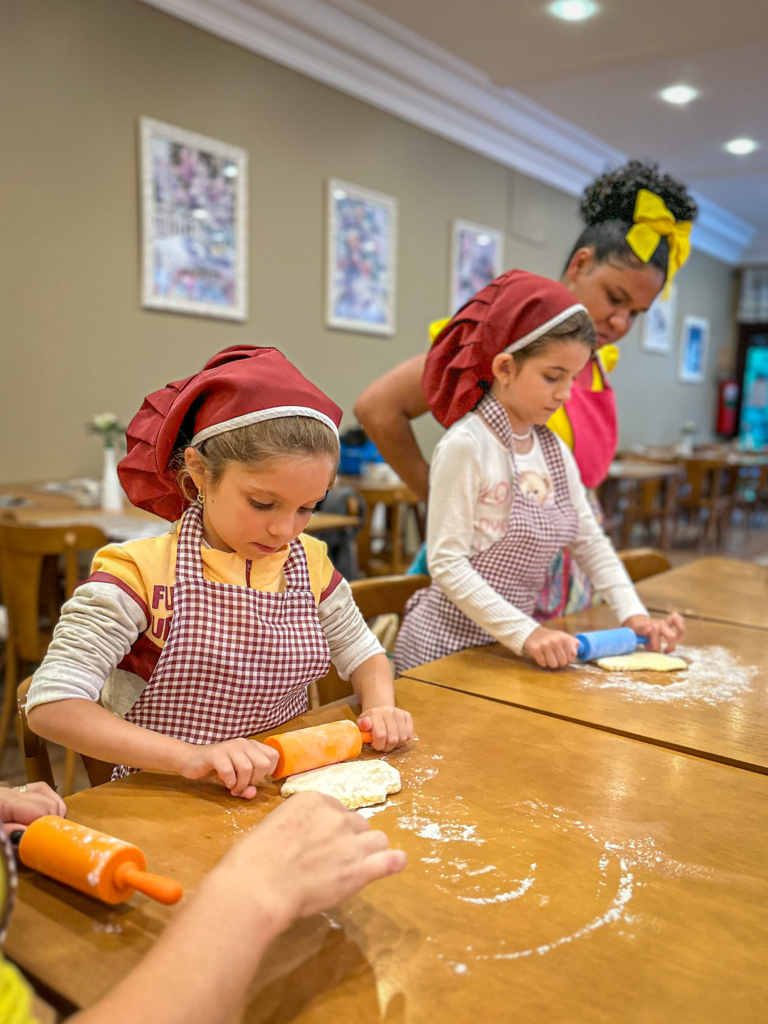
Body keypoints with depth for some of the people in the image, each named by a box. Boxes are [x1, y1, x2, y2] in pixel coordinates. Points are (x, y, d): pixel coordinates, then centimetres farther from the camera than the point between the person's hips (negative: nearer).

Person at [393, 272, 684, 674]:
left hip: (513, 642, 6)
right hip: (447, 641, -6)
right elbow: (447, 564, -21)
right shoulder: (466, 446, -18)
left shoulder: (554, 448, 5)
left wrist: (633, 615, 0)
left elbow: (591, 542, 10)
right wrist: (524, 632, -24)